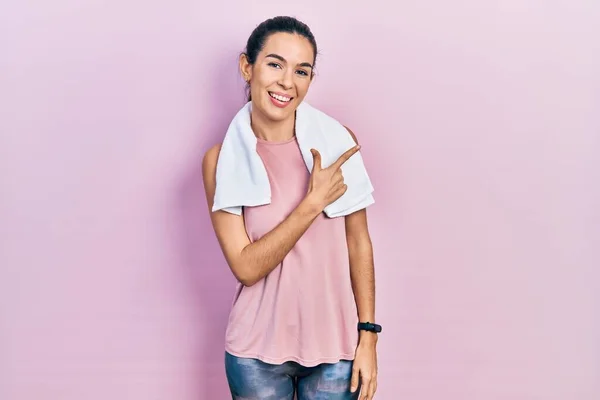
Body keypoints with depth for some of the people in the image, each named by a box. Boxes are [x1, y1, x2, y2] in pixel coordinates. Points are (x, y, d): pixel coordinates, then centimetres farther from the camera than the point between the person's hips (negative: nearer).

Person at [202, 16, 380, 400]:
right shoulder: (223, 160, -7)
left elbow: (358, 242, 0)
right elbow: (246, 267, -12)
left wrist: (368, 336, -2)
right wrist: (314, 202, -19)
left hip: (335, 346, 1)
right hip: (258, 353, -1)